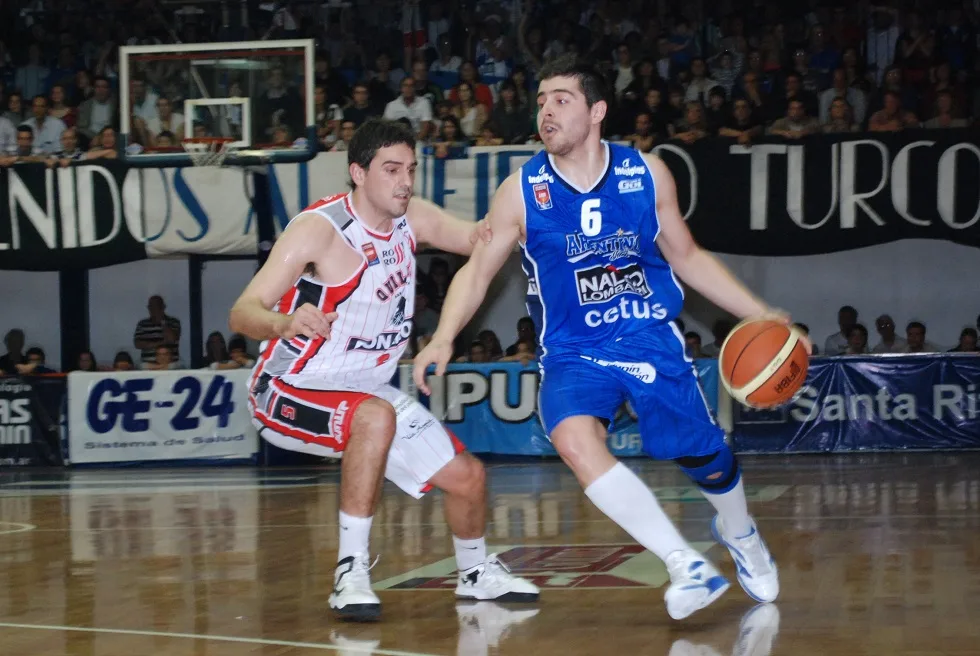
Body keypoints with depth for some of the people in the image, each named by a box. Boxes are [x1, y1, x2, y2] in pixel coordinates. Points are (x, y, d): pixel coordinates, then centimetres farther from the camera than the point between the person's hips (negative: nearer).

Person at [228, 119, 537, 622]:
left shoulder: (411, 217, -3)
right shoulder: (319, 228, -24)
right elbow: (243, 313, -29)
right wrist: (286, 322, -52)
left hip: (366, 391, 7)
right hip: (289, 392, -7)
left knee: (467, 476, 6)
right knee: (377, 415, -38)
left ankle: (475, 573, 36)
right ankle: (351, 571, -28)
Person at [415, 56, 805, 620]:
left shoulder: (647, 174, -5)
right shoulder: (522, 192, -8)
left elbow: (687, 257, 7)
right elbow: (478, 271, 2)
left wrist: (760, 313, 3)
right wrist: (444, 339, -13)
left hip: (652, 340, 1)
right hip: (573, 353, -1)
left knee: (706, 456, 6)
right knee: (575, 441, -30)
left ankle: (740, 535, 45)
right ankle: (686, 565, -24)